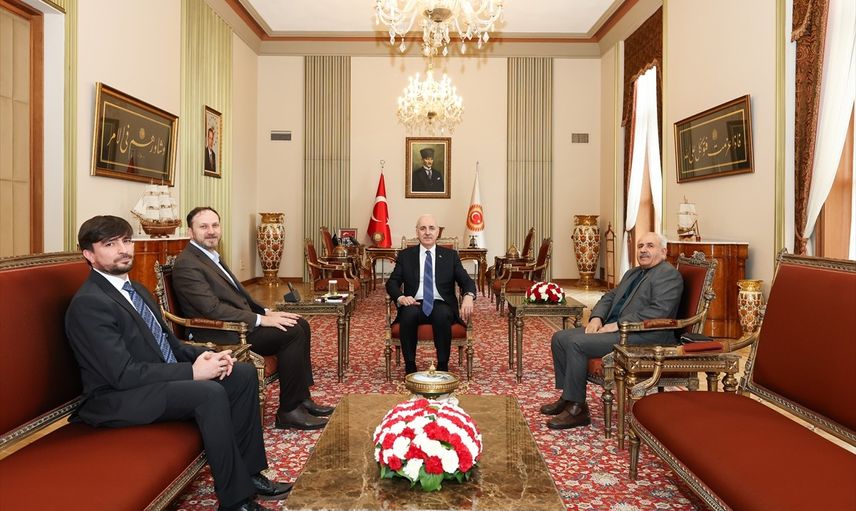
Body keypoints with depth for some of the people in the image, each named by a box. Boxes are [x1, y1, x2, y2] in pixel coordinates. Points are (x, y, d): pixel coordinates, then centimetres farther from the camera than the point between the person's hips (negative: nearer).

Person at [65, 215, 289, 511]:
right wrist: (192, 371, -23)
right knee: (211, 393, -31)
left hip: (164, 377, 9)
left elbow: (167, 342, 16)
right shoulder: (88, 304, -17)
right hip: (117, 399, -9)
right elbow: (123, 374, -24)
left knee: (243, 373, -3)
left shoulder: (137, 290, 13)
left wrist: (202, 355, -5)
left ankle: (248, 472, 2)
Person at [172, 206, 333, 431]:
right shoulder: (186, 265, -15)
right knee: (291, 333, -21)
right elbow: (213, 308, -23)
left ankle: (301, 398, 4)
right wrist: (260, 319, -22)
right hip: (223, 335, -10)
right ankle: (288, 411, -11)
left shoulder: (211, 256, 16)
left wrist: (266, 312, 5)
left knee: (300, 325, 0)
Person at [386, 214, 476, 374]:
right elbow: (392, 282, 8)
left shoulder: (450, 255, 13)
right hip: (415, 305, 0)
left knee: (443, 316, -35)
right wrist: (400, 297, -16)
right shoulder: (405, 255, 13)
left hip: (441, 306, 0)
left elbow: (466, 281, 6)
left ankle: (443, 366, -21)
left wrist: (468, 296, -18)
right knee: (408, 315, -34)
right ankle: (410, 367, -20)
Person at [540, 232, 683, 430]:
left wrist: (618, 325, -20)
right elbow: (610, 296, 23)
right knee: (560, 338, 0)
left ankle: (577, 409, -15)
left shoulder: (669, 275, -7)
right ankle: (567, 397, 6)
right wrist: (597, 317, 2)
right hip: (613, 327, 10)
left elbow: (658, 311, -20)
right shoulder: (632, 273, 23)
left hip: (644, 336, -10)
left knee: (576, 343, -25)